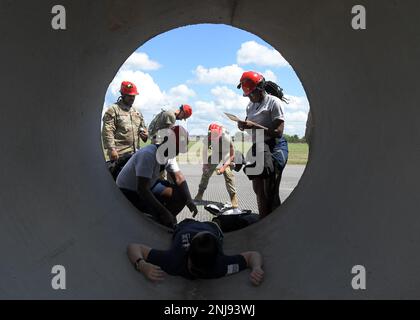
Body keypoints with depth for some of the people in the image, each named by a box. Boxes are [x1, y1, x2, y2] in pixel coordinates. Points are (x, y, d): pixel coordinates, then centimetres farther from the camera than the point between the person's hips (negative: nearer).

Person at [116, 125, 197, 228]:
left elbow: (179, 177, -5)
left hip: (148, 185, 9)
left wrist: (189, 200, -20)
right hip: (128, 192, -9)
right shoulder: (148, 154, -33)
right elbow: (142, 189, -36)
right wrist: (163, 211, -38)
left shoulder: (169, 154, -6)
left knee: (180, 194, -4)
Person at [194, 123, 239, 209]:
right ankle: (199, 195, 13)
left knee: (227, 173, -22)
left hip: (226, 154, -4)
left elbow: (232, 155, -27)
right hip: (216, 153, 4)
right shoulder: (209, 137, -25)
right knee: (206, 171, -1)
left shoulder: (226, 138, -36)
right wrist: (204, 163, -15)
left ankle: (233, 198, -16)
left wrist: (224, 167, -34)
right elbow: (205, 151, -6)